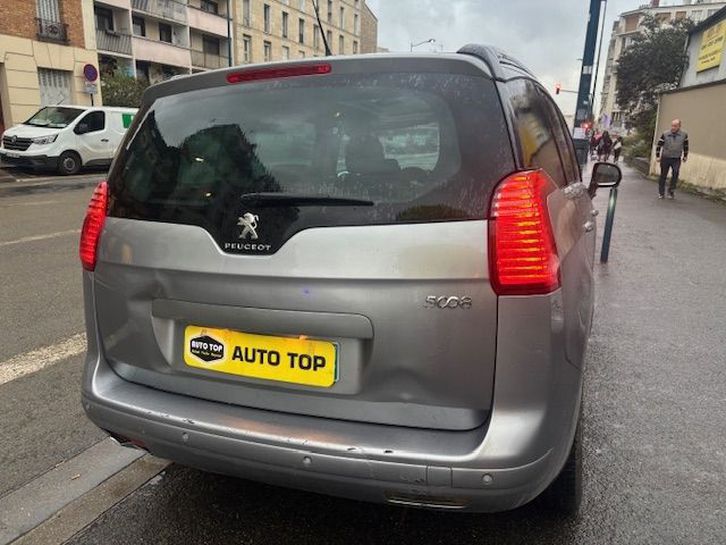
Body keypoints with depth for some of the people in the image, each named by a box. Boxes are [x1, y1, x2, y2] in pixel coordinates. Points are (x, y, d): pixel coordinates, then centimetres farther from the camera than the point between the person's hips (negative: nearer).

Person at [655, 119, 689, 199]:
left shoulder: (684, 135, 0)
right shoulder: (665, 135, -5)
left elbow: (686, 146, 14)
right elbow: (659, 145, 4)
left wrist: (685, 156, 16)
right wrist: (657, 156, 0)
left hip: (676, 159, 0)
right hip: (665, 158, 0)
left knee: (675, 173, -19)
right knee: (663, 176, 6)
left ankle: (671, 191, -7)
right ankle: (661, 193, 17)